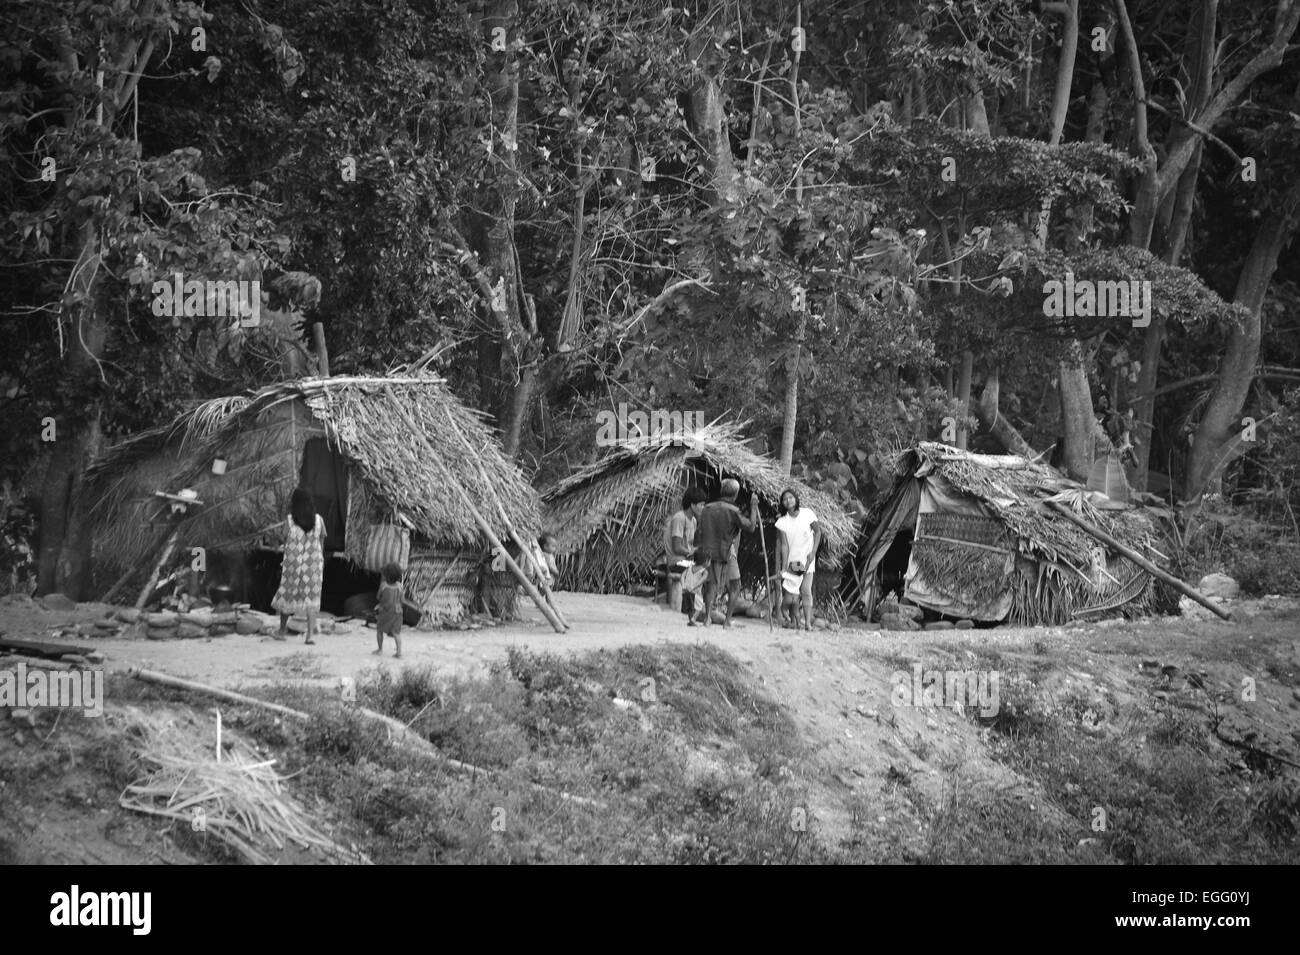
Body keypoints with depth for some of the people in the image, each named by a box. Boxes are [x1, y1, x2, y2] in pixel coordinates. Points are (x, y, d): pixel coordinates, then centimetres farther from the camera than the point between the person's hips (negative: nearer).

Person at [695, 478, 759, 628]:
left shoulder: (707, 509, 7)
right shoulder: (732, 511, -9)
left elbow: (698, 534, 9)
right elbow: (751, 526, -13)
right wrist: (753, 506, -6)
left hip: (710, 554, 4)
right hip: (727, 554, -4)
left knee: (711, 587, 7)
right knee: (734, 589, 7)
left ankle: (707, 616, -9)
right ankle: (728, 620, 1)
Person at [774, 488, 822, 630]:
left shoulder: (807, 513, -8)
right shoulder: (782, 521, -6)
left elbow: (817, 531, 3)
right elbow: (784, 545, -8)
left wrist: (813, 552, -7)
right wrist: (784, 567, -14)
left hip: (807, 558, -2)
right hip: (791, 559, 2)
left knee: (806, 590, -13)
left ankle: (808, 622, -17)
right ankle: (795, 620, 11)